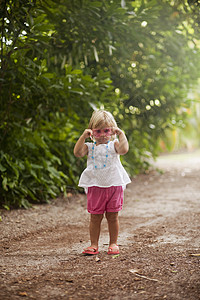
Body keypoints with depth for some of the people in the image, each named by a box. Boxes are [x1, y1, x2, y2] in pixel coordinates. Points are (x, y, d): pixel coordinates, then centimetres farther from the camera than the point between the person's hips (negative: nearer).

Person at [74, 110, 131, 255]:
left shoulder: (114, 145, 2)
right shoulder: (89, 147, 6)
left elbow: (124, 149, -19)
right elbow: (77, 152, -12)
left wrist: (121, 134, -14)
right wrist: (83, 136, -15)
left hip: (114, 185, -1)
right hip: (95, 187, 1)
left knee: (112, 216, 7)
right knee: (95, 217, 5)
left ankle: (113, 243, 19)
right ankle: (94, 244, 14)